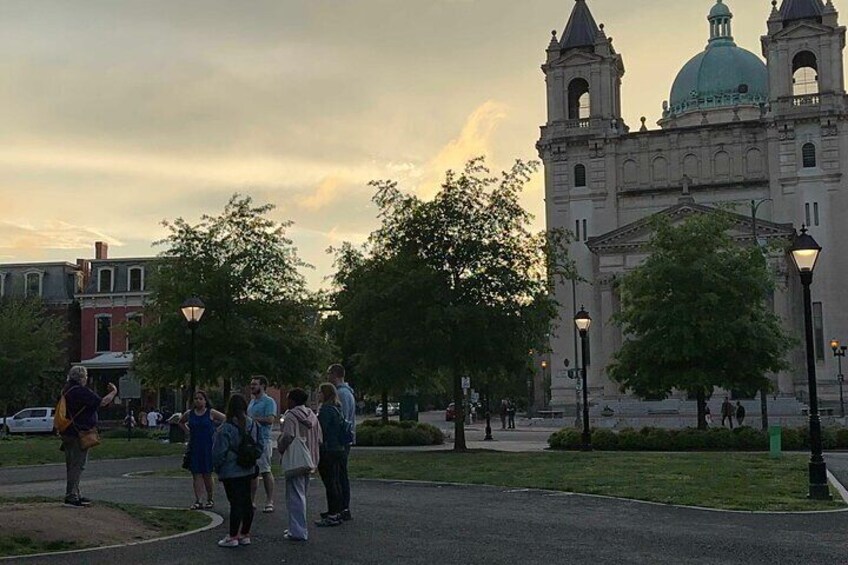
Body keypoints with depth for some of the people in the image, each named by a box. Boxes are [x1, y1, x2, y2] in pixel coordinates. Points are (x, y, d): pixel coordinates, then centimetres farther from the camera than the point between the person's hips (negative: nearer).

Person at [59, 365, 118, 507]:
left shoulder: (67, 391, 14)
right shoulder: (81, 391, -17)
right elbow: (101, 402, -18)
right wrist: (114, 392, -4)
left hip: (68, 433, 10)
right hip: (78, 434, -10)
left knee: (72, 465, 16)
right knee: (77, 465, -7)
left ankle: (73, 495, 23)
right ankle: (71, 497, -8)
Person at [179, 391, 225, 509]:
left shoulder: (211, 413, -4)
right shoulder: (189, 414, 6)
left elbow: (225, 419, 2)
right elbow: (181, 422, 24)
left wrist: (215, 430, -1)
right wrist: (188, 431, 10)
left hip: (208, 446, -3)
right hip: (194, 447, 3)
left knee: (207, 474, 2)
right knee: (196, 474, 0)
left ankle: (210, 500, 15)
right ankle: (197, 501, 0)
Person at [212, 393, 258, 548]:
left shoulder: (226, 429, -17)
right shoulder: (252, 425, 3)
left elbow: (219, 452, -14)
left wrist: (217, 467, 2)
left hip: (231, 472, -6)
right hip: (248, 470, 7)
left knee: (235, 503, -4)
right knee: (247, 501, 10)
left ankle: (233, 537, 3)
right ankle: (245, 535, 18)